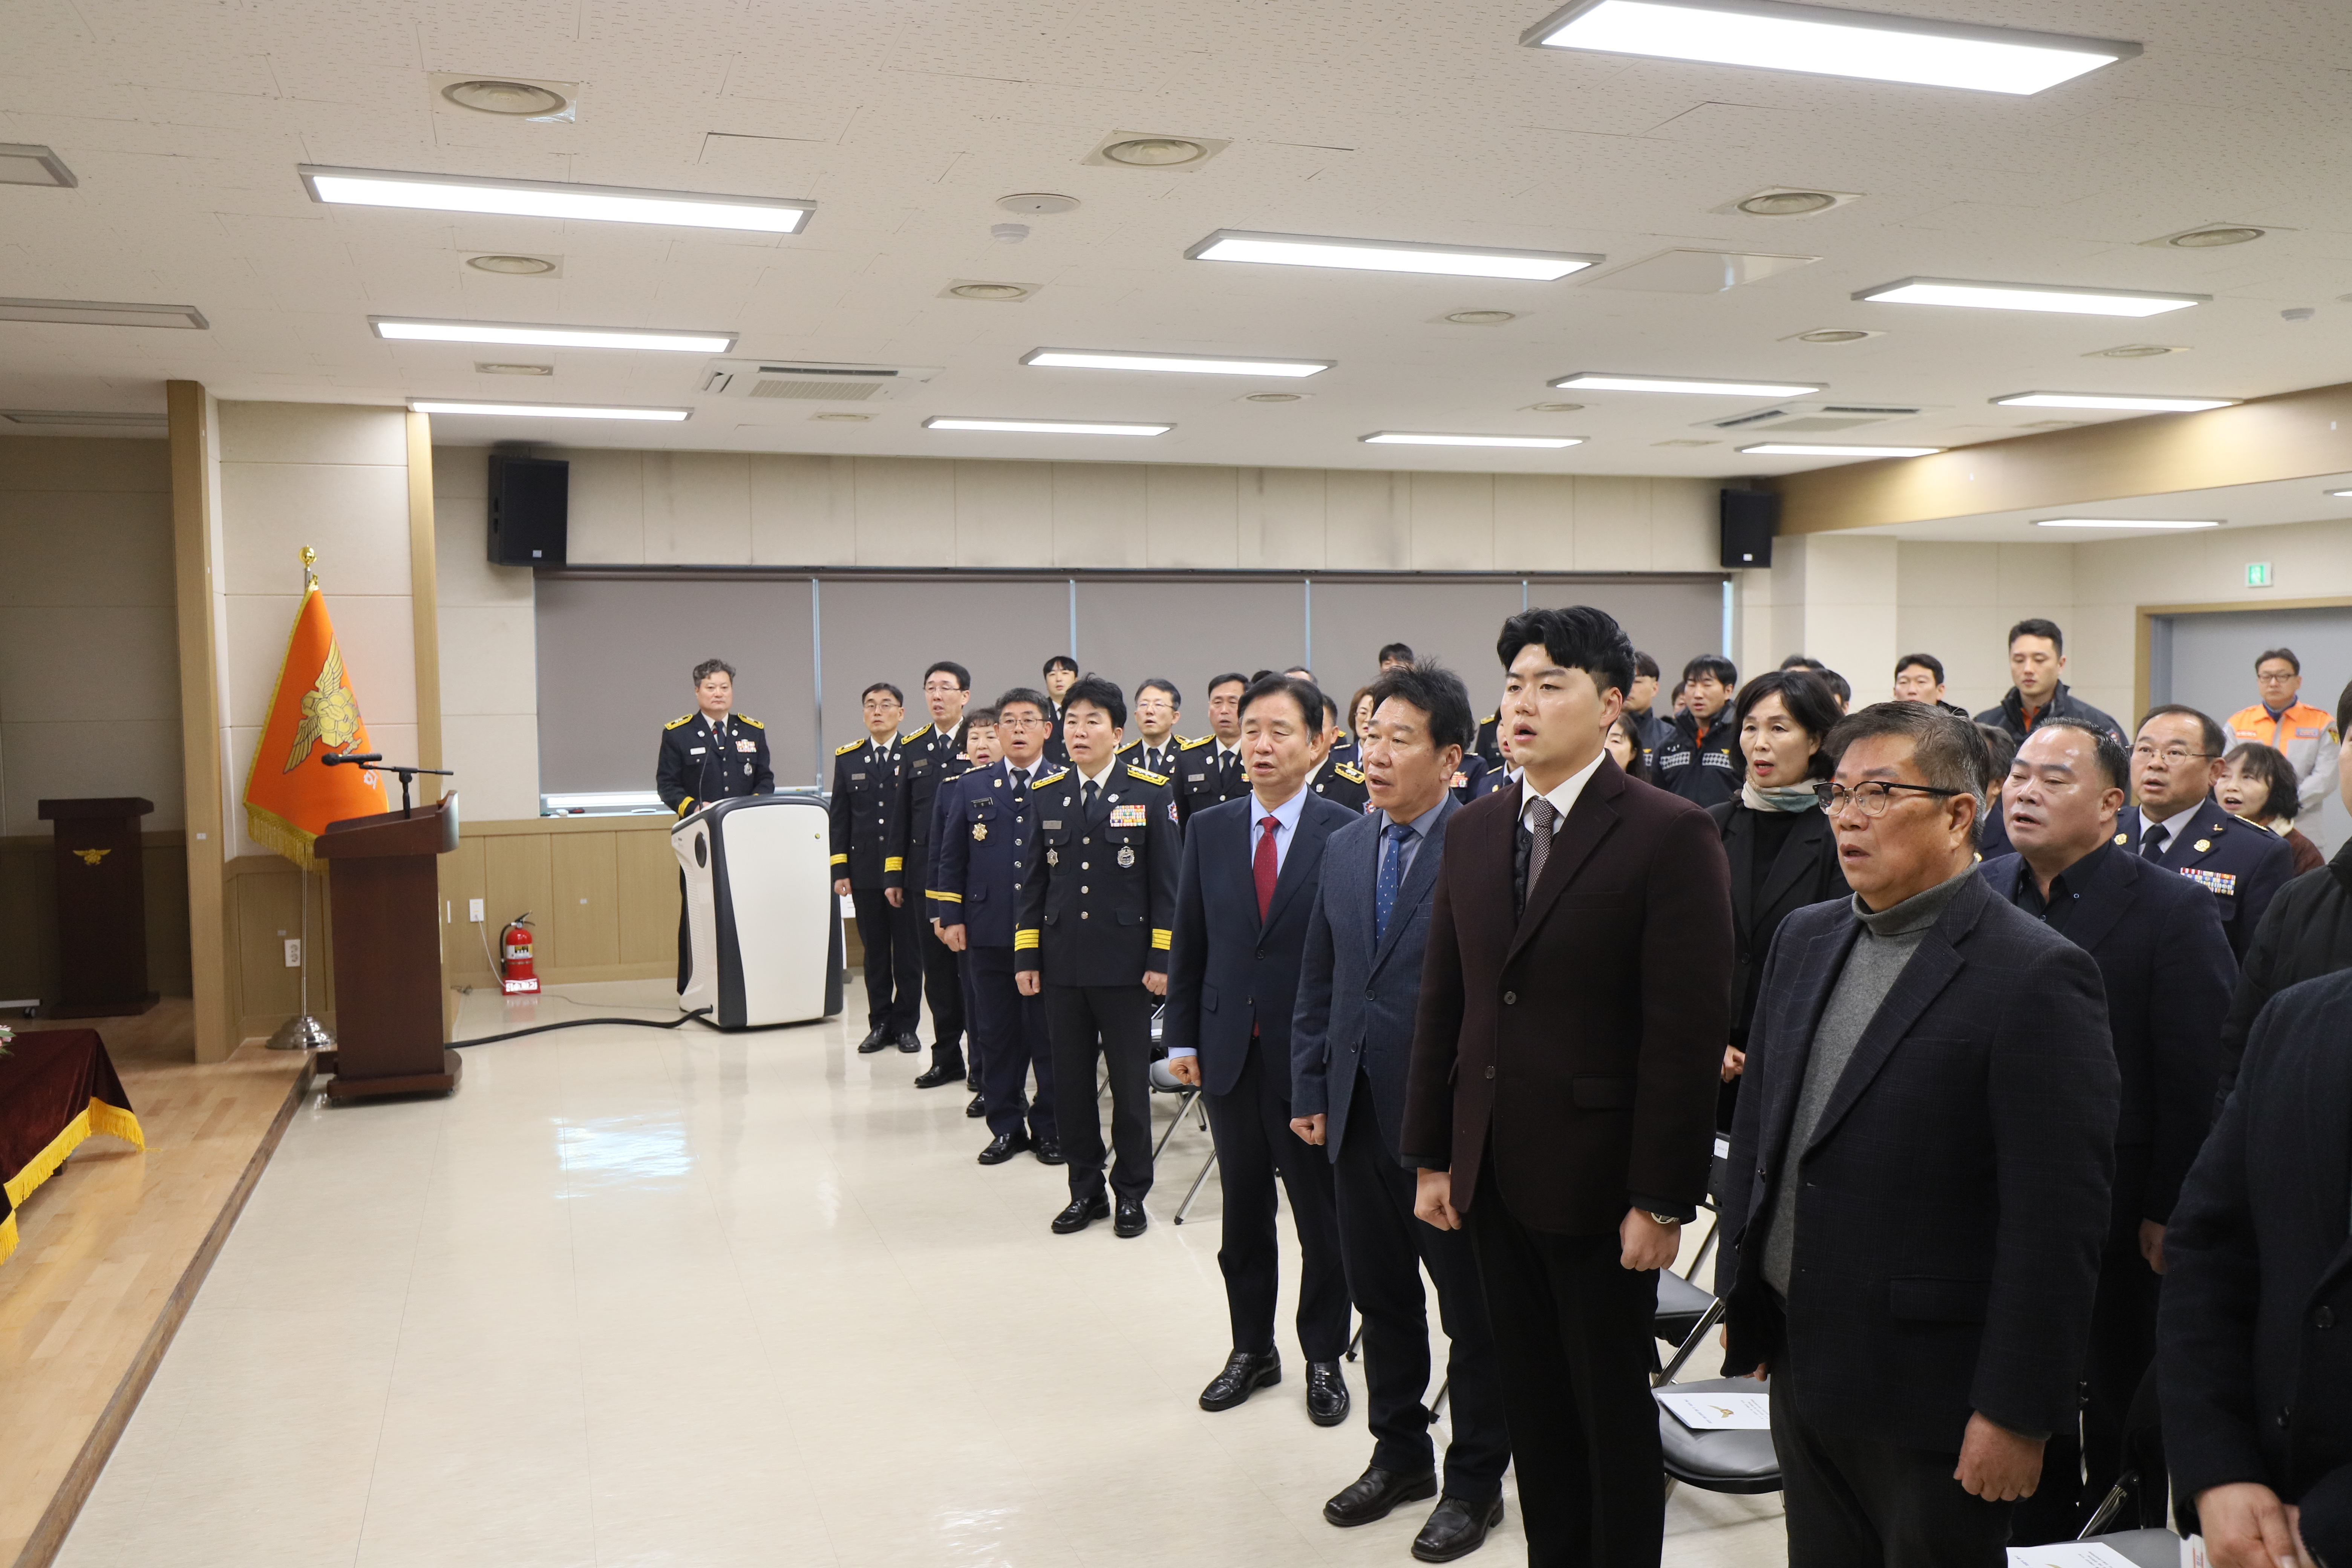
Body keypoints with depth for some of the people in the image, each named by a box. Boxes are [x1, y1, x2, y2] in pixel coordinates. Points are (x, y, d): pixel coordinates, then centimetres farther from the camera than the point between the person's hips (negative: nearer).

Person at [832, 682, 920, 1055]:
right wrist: (840, 870, 2)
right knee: (875, 951, 8)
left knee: (909, 951, 3)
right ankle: (880, 1024, 17)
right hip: (865, 871, 3)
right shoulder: (847, 758, 10)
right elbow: (840, 817, 10)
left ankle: (906, 1025, 14)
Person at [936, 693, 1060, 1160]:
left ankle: (1051, 1128, 16)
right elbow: (952, 857, 10)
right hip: (988, 932, 2)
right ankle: (1006, 1126, 20)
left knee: (1051, 1034, 3)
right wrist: (951, 917, 3)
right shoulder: (971, 786, 8)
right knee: (996, 1034, 9)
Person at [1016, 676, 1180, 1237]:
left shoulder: (1152, 794, -2)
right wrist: (1027, 956, 5)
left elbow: (1166, 884, -3)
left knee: (1130, 1082, 5)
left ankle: (1131, 1192, 19)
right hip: (1062, 963, 3)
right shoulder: (1044, 795, 7)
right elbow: (1034, 881, 10)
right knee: (1070, 1082, 9)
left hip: (1125, 963, -3)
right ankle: (1085, 1190, 22)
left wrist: (1161, 959, -8)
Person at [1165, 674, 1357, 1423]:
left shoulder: (1347, 834, -7)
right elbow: (1189, 941, 9)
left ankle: (1323, 1357, 25)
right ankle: (1251, 1348, 30)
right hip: (1229, 1052, 4)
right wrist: (1182, 1037, 6)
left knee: (1323, 1215, 8)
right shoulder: (1208, 830, 6)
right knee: (1243, 1213, 14)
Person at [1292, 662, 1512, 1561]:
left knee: (1473, 1310, 10)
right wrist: (1311, 1091, 9)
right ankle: (1399, 1452, 37)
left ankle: (1475, 1480, 27)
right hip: (1359, 1115, 6)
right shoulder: (1345, 848, 8)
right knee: (1380, 1298, 18)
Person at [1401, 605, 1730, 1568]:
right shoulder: (1474, 830, 7)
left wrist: (1660, 1199, -16)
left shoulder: (1670, 836, -12)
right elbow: (1443, 1002, 10)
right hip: (1492, 1175, 6)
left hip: (1596, 1182, -5)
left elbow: (1688, 1033, -15)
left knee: (1613, 1407, 10)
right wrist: (1431, 1156, 8)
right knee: (1532, 1397, 16)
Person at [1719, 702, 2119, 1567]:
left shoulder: (2036, 975, -16)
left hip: (1930, 1398, -6)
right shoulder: (1805, 938, 7)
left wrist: (2016, 1413, -16)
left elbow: (2057, 1219, -17)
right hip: (1799, 1367, 6)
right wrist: (1742, 1295, 13)